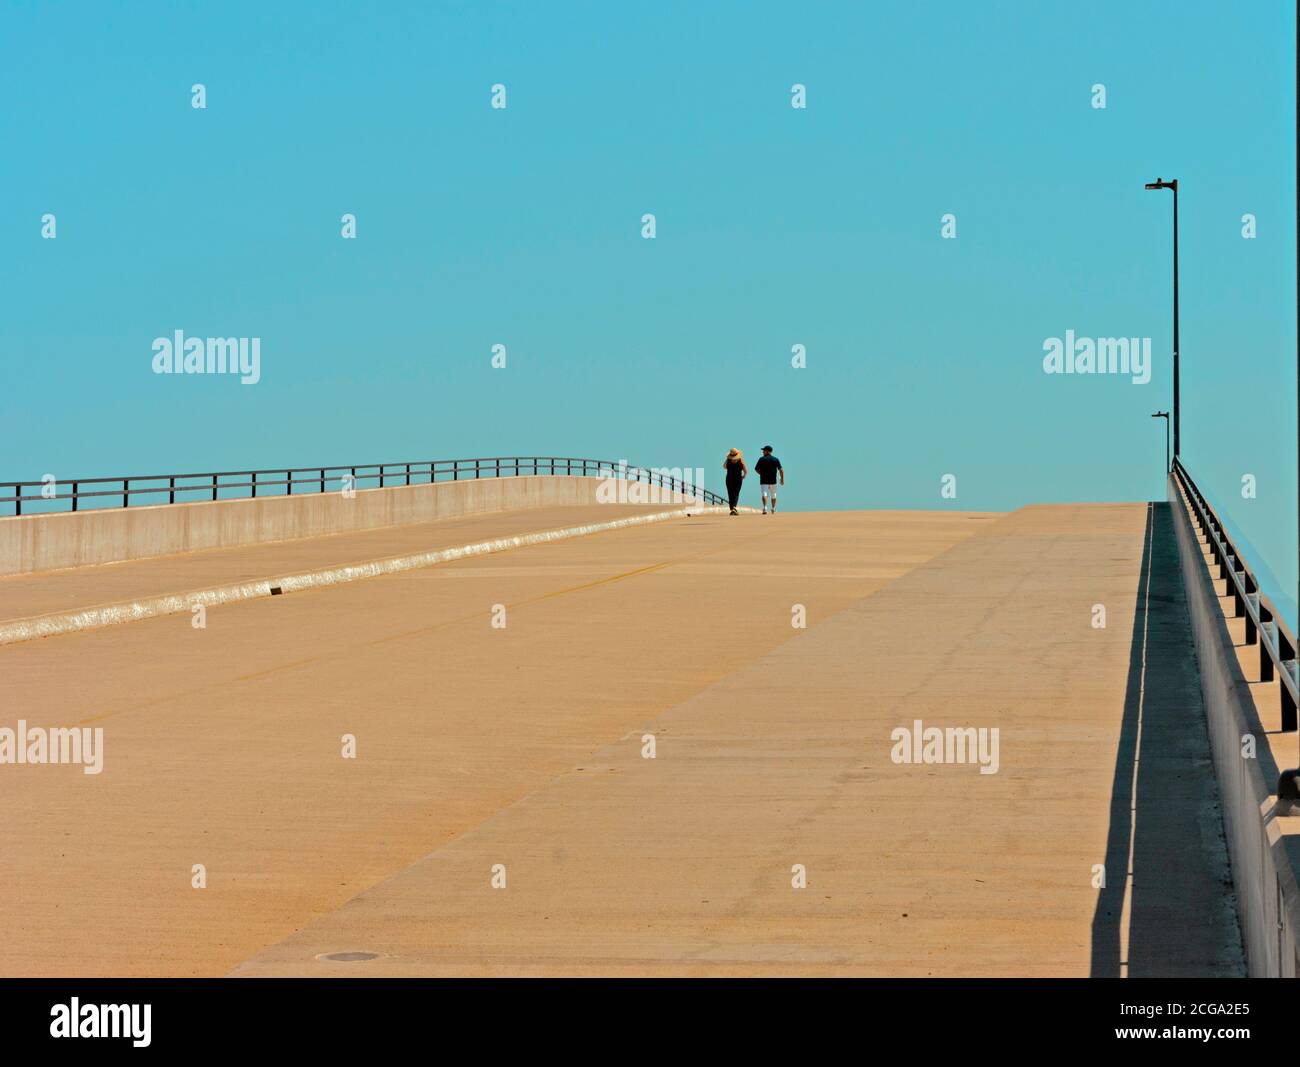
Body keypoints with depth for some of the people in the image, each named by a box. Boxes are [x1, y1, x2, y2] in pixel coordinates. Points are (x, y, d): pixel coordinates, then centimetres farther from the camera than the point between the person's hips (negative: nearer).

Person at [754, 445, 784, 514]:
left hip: (764, 480, -2)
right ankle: (773, 509, 26)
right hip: (773, 481, 2)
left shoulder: (762, 459, -2)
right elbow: (781, 470, -2)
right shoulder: (776, 459, 3)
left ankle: (765, 508, -28)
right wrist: (782, 479, 6)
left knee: (764, 494, -8)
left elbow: (756, 469, 4)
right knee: (773, 495, 17)